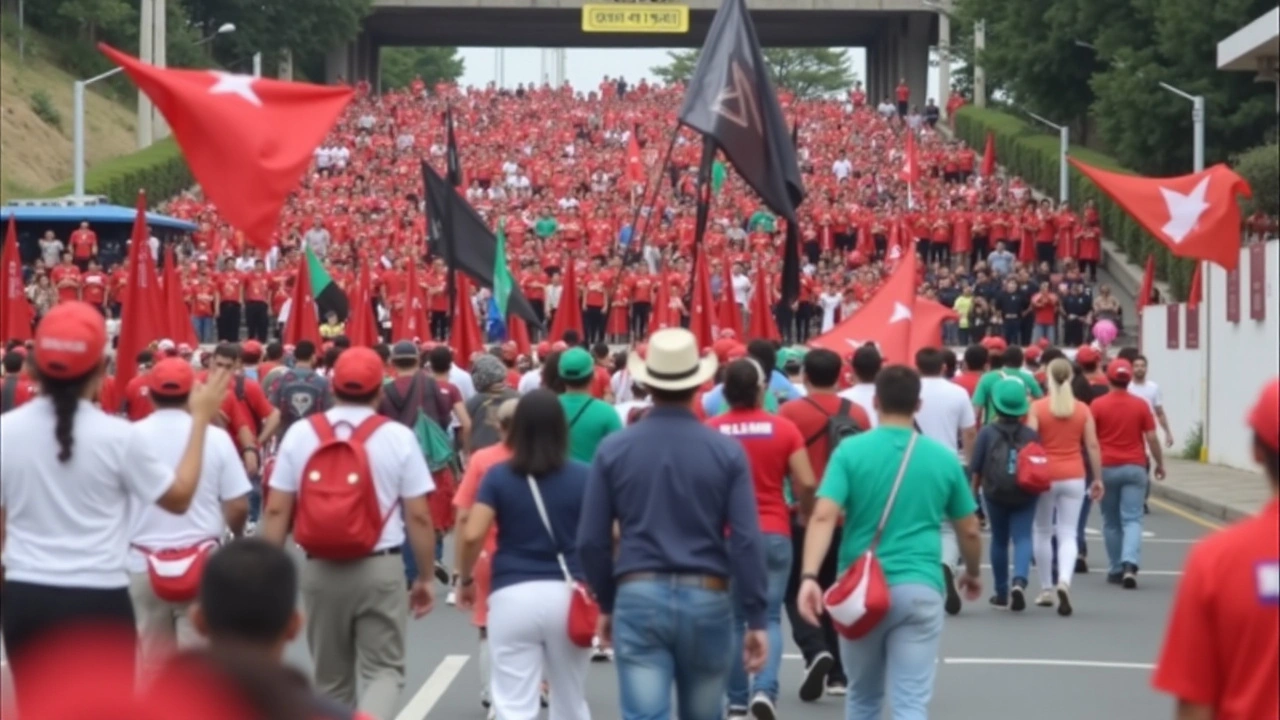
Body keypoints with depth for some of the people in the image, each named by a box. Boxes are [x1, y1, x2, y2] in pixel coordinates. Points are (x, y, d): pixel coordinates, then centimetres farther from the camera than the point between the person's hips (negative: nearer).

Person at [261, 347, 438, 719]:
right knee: (384, 669, 5)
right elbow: (418, 516, -4)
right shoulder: (398, 437, -4)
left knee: (331, 677, 16)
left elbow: (276, 511, 0)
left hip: (320, 569, 2)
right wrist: (425, 577, 6)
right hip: (380, 567, -2)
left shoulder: (300, 433, 1)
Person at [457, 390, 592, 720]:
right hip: (568, 595, 2)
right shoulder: (583, 477, 2)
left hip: (514, 595, -2)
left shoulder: (498, 476, 0)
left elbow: (472, 535, -8)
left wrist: (466, 579, 9)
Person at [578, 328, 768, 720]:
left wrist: (606, 603, 16)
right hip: (707, 599, 1)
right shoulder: (726, 451, -2)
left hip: (639, 597, -1)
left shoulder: (614, 448, 0)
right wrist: (756, 619, -2)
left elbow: (591, 540, 2)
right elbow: (746, 540, -8)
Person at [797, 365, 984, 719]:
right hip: (920, 590, 0)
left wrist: (809, 576, -21)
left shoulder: (850, 451, -1)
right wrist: (973, 573, 32)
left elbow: (823, 516, -14)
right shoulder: (944, 458, 5)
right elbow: (970, 531, 14)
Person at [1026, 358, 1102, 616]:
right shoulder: (1083, 409, 1)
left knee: (1043, 533, 14)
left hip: (1045, 476, -1)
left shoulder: (1037, 407, -5)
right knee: (1068, 534, 2)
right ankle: (1064, 581, -23)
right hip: (1074, 477, 1)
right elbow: (1093, 446, 2)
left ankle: (1046, 590, 19)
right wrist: (1098, 479, 10)